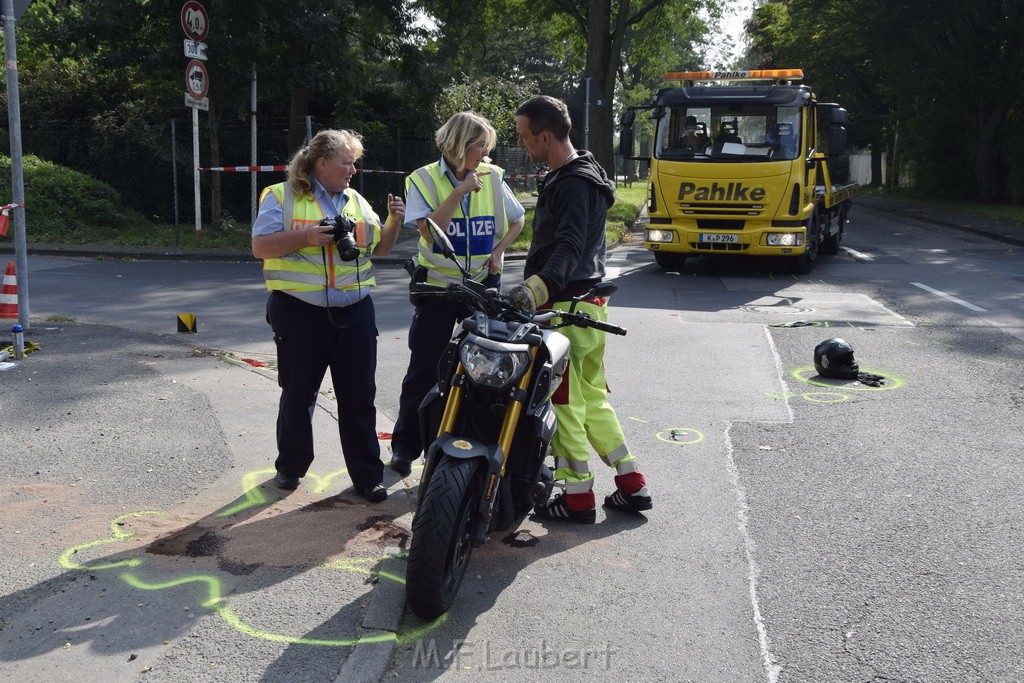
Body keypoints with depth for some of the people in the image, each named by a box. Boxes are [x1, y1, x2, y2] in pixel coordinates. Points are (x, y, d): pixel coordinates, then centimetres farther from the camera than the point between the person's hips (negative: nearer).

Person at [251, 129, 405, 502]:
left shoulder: (356, 201, 13)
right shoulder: (282, 196, -2)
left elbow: (379, 248, 16)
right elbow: (260, 247, -9)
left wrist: (393, 221, -1)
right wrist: (306, 236, -20)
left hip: (354, 312, 4)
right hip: (299, 312, -3)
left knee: (359, 397, 5)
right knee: (298, 394, 9)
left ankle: (368, 474, 12)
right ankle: (290, 465, 27)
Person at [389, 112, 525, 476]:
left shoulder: (492, 177, 3)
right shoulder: (425, 179, -4)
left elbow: (517, 219, 16)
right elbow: (428, 230, -18)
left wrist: (498, 252, 1)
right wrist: (460, 192, -19)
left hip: (483, 284, 2)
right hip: (438, 285, -2)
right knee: (425, 370, 0)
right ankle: (405, 446, 12)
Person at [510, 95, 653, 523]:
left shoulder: (572, 183, -16)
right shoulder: (584, 174, 17)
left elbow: (568, 248, -31)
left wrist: (536, 286, -46)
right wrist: (535, 287, 31)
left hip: (567, 309, -11)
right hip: (590, 302, 11)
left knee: (564, 405, -2)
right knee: (593, 399, 16)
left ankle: (578, 499, 7)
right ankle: (631, 485, 21)